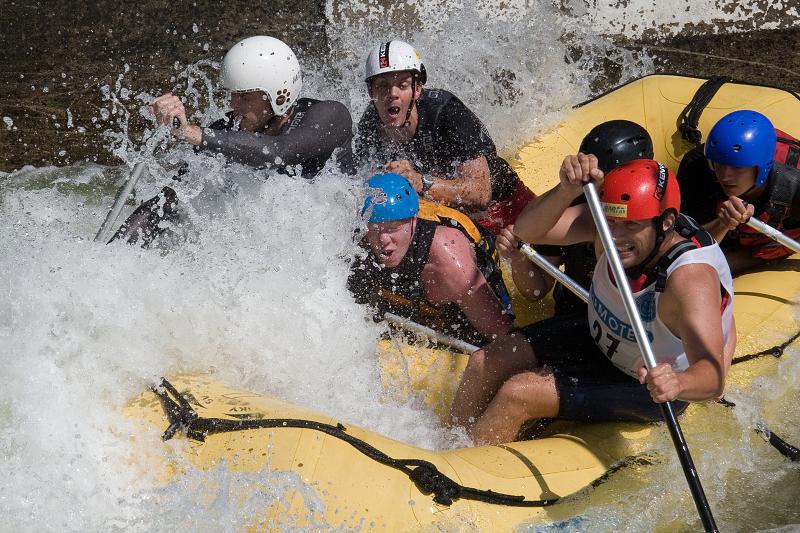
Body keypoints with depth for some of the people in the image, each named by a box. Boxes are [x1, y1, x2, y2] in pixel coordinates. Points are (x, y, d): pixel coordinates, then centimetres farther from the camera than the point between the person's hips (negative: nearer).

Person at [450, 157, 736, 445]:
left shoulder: (691, 276, -37)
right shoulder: (615, 220, -19)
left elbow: (713, 378, -45)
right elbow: (527, 230, -24)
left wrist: (678, 383, -67)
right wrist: (567, 190, -42)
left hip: (647, 389, -7)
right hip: (599, 343, 7)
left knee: (517, 394, -18)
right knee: (484, 365, 1)